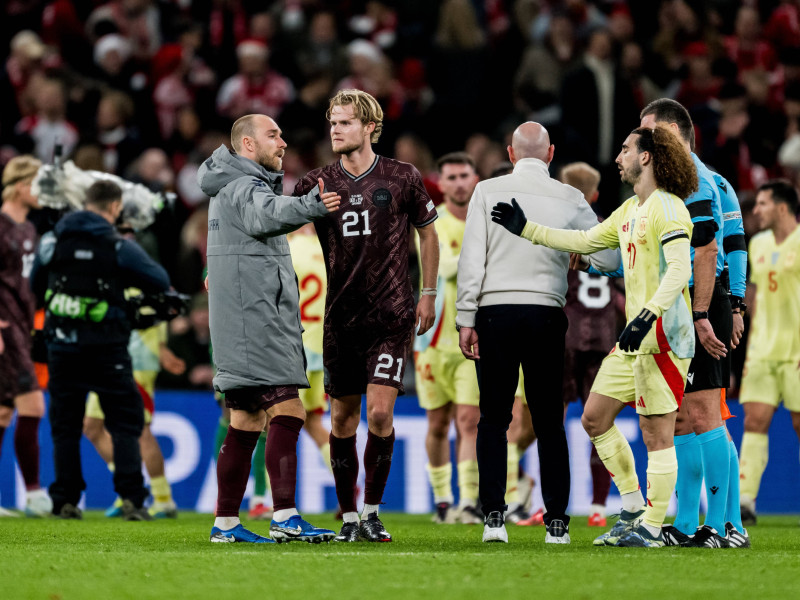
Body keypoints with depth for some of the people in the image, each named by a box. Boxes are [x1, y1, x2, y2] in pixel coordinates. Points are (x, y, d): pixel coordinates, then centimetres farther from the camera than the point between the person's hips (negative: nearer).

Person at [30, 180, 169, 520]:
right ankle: (131, 499, -5)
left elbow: (35, 286, 16)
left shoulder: (52, 241, 3)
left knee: (65, 425, 12)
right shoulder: (119, 247, -8)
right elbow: (160, 282, -3)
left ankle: (65, 501, 9)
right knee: (125, 422, 4)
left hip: (61, 343, 3)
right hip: (106, 348, -3)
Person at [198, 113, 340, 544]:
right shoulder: (242, 187, -12)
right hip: (254, 319, -11)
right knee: (287, 411, -16)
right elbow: (267, 216, -35)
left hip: (255, 321, 11)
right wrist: (310, 206, -51)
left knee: (247, 420, 10)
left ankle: (226, 523, 10)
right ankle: (285, 518, -23)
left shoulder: (235, 186, 21)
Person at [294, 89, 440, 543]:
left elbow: (428, 233, 12)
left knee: (380, 412, -13)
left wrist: (428, 293, 10)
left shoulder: (403, 178, 0)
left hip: (391, 316, -2)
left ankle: (373, 512, 1)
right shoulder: (318, 182, 2)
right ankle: (348, 516, 15)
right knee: (343, 417, 5)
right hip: (341, 316, 2)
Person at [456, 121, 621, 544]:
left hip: (495, 313, -1)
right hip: (546, 314, 1)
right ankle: (556, 522, 3)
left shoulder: (487, 192, 1)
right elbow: (607, 259, 5)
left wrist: (466, 319, 1)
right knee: (549, 422, 6)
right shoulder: (569, 199, 4)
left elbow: (472, 259, -3)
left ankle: (494, 517, -3)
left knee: (493, 418, 5)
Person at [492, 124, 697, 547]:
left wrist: (647, 316, -30)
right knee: (594, 418, 11)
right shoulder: (629, 211, 19)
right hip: (635, 337, 10)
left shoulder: (668, 208, -11)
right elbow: (585, 241, 28)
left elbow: (679, 270, -20)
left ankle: (651, 528, -2)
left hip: (663, 334, -10)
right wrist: (524, 228, 27)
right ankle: (634, 511, 17)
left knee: (656, 431, -7)